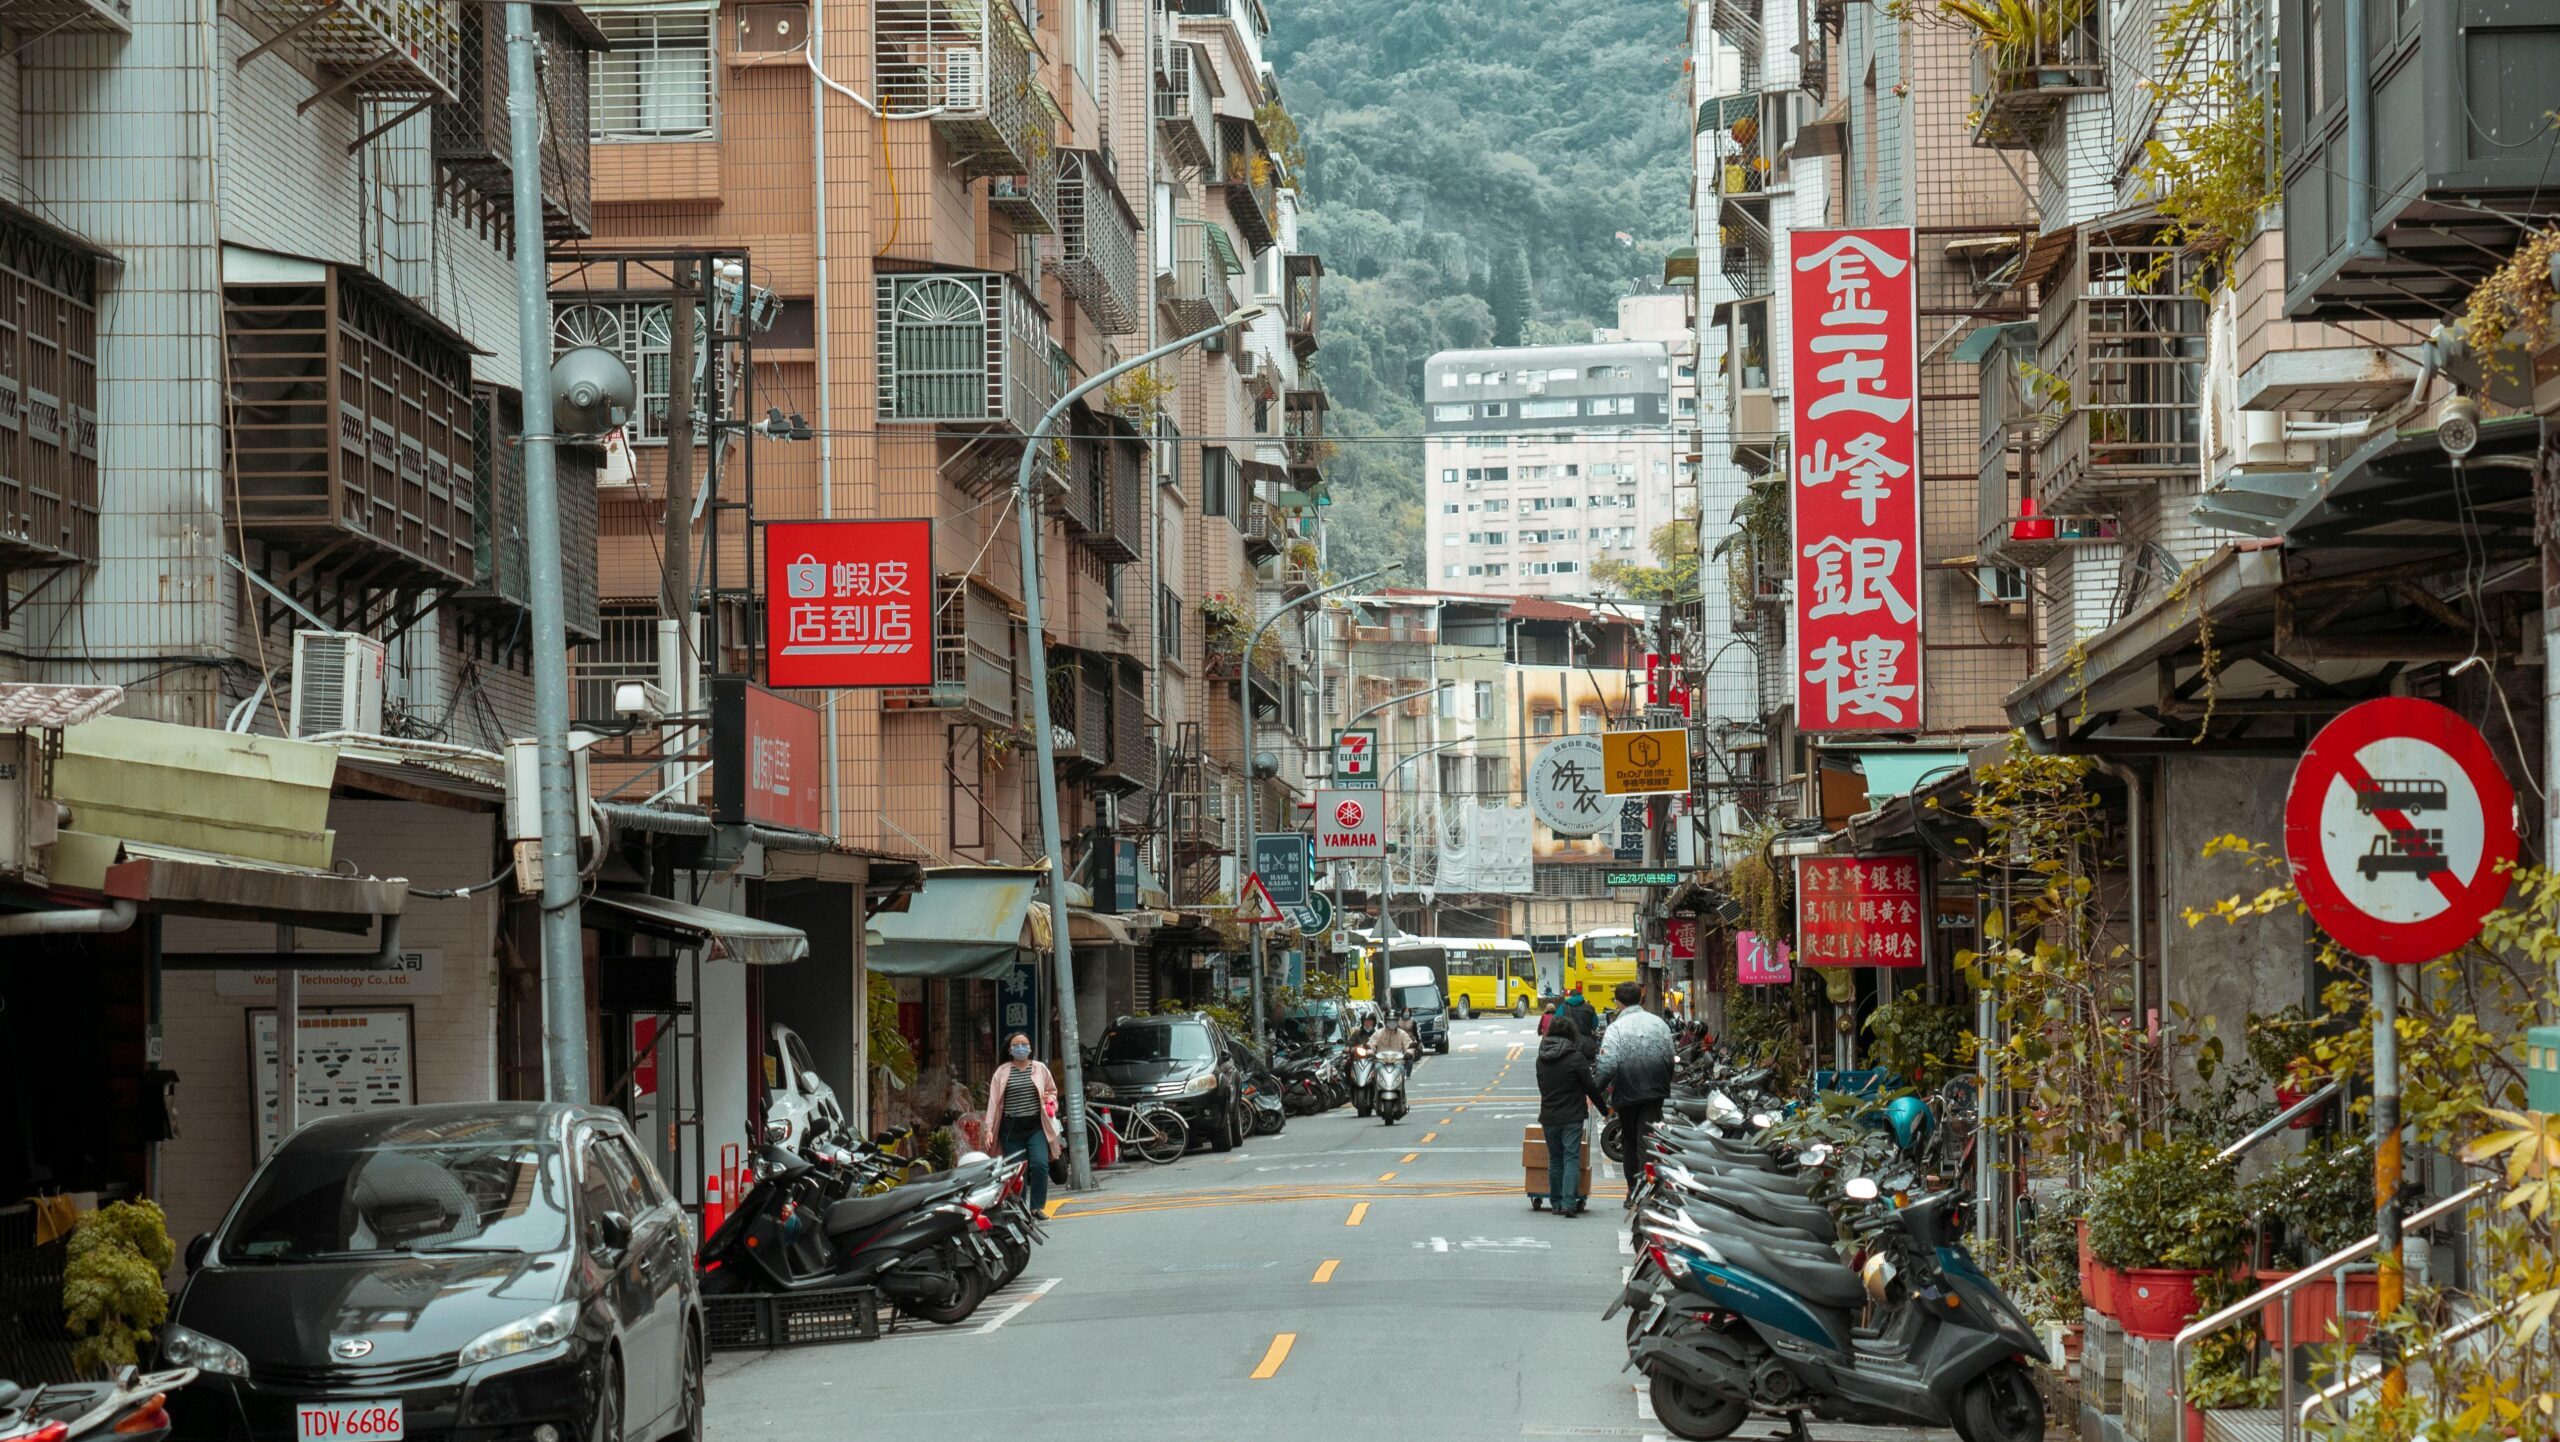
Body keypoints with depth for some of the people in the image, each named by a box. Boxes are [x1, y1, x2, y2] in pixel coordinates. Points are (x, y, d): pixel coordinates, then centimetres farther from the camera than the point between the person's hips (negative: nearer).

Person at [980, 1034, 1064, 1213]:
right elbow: (993, 1101, 4)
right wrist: (989, 1129, -3)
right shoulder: (1002, 1072, 7)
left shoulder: (1040, 1069, 10)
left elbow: (1052, 1090, 24)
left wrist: (1050, 1099, 0)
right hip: (1011, 1129, 0)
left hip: (1036, 1126, 0)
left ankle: (1037, 1207, -8)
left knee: (1040, 1164, -16)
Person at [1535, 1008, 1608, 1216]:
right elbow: (1590, 1087, -7)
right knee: (1572, 1158, -4)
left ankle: (1556, 1202, 16)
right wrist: (1604, 1106, 6)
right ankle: (1568, 1202, -15)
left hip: (1548, 1116, 5)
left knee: (1555, 1159, 14)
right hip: (1572, 1117, -5)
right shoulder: (1575, 1057, -11)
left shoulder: (1541, 1059, 6)